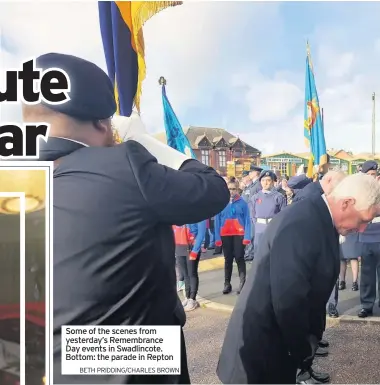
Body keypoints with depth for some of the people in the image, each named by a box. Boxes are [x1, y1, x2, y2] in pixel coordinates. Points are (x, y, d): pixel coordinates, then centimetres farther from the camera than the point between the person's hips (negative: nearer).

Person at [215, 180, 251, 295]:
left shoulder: (242, 202, -3)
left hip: (239, 234, -2)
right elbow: (217, 221, 3)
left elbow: (247, 220, -3)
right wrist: (217, 237, -4)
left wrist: (247, 236, -11)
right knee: (228, 259, 10)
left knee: (239, 258, 1)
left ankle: (242, 283, 7)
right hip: (225, 235, 2)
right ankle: (227, 284, 16)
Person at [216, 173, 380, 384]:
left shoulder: (322, 221, 2)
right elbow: (288, 299, -28)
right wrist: (303, 351, -12)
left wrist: (313, 335, 7)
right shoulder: (300, 224, -28)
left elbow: (314, 287, 9)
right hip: (263, 339, -9)